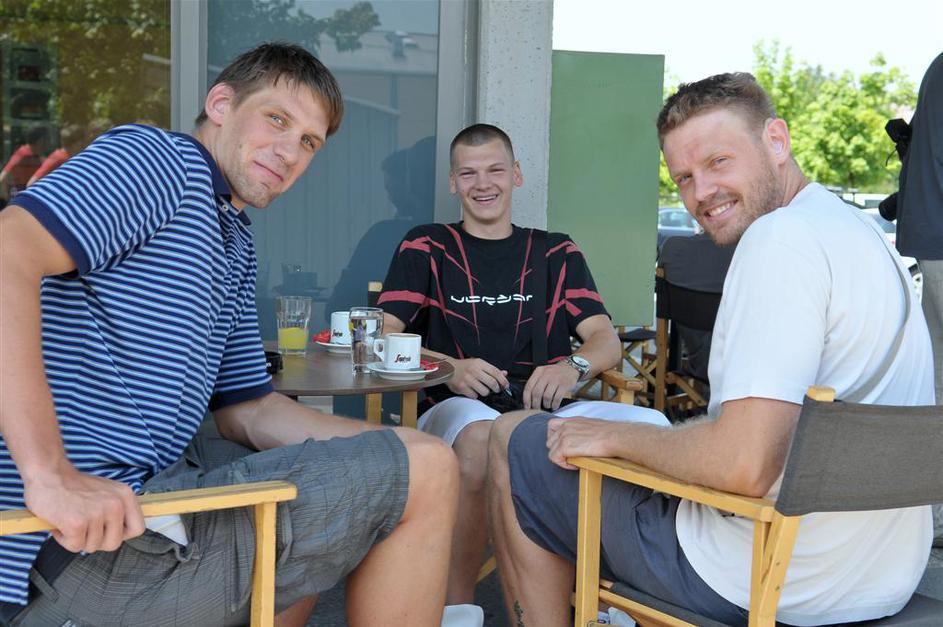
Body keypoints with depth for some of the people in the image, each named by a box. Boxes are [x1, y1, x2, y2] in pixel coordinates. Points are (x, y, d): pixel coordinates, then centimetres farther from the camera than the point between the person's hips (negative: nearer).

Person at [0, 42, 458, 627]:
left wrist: (401, 448, 7)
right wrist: (50, 475, -32)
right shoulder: (157, 159, -9)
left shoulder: (238, 250, 20)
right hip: (96, 546, -11)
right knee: (425, 475, -10)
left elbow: (249, 408, 21)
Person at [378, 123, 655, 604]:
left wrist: (574, 367, -15)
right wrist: (450, 368, -16)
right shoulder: (425, 248, 15)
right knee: (480, 435, -40)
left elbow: (607, 342, 9)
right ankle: (458, 607, -22)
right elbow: (383, 337, 3)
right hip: (456, 409, -2)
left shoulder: (556, 253, 20)